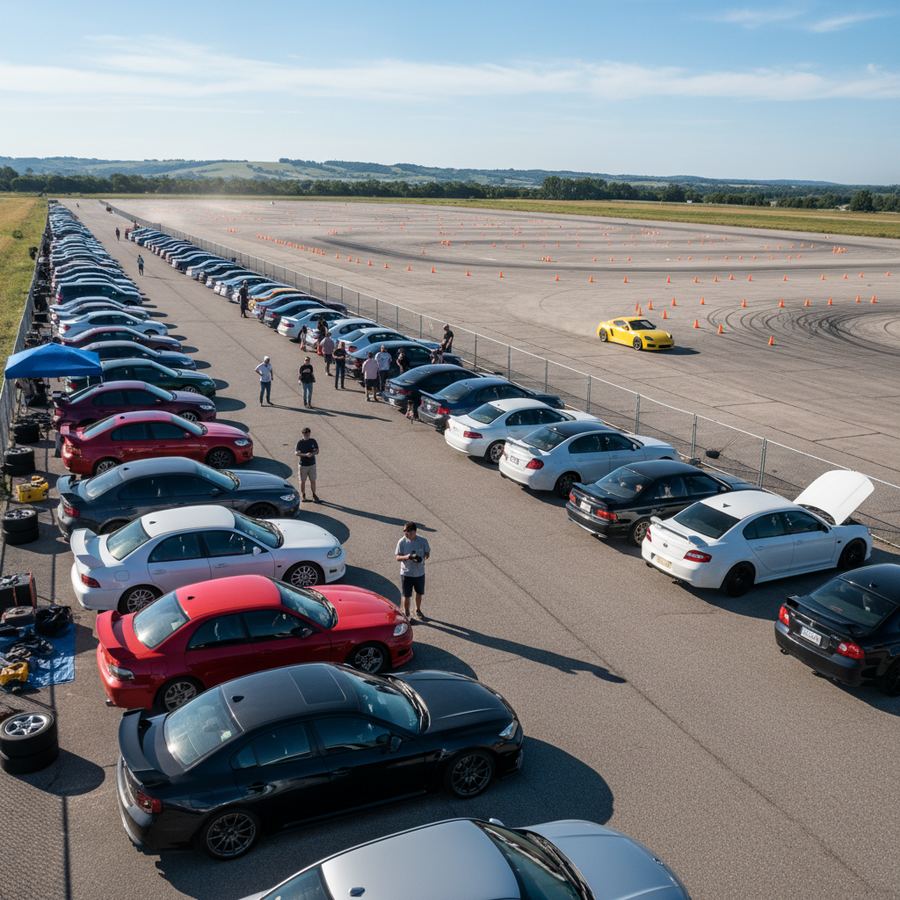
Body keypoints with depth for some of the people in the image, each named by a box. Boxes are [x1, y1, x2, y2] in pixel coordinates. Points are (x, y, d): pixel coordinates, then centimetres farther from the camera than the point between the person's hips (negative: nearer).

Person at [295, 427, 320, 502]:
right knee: (303, 481, 8)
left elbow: (317, 451, 3)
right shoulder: (300, 442, -9)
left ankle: (314, 495, 22)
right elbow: (297, 453, -13)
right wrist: (305, 454, -28)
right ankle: (303, 496, 21)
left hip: (312, 464, 2)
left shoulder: (313, 441, -1)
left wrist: (312, 454, -19)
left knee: (313, 480, 8)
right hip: (303, 465, -2)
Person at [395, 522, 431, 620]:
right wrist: (406, 557, -32)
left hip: (420, 573, 2)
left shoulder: (423, 541, -11)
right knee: (406, 596, 5)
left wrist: (422, 557, -19)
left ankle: (418, 610, 45)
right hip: (406, 573, -2)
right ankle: (406, 614, 26)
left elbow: (427, 553, 1)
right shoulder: (402, 542, -13)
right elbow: (397, 557, -11)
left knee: (420, 593, 21)